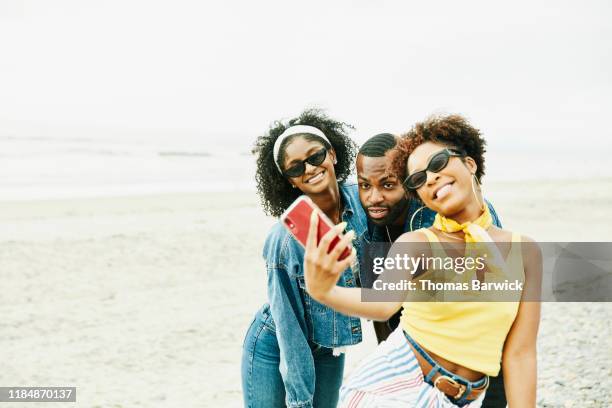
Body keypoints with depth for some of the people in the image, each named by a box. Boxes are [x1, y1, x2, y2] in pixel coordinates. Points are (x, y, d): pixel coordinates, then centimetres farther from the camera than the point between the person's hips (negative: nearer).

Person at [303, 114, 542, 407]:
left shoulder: (524, 252, -1)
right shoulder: (416, 243, -8)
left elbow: (519, 355, -1)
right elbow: (383, 301, -29)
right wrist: (323, 292, -48)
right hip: (394, 383, -2)